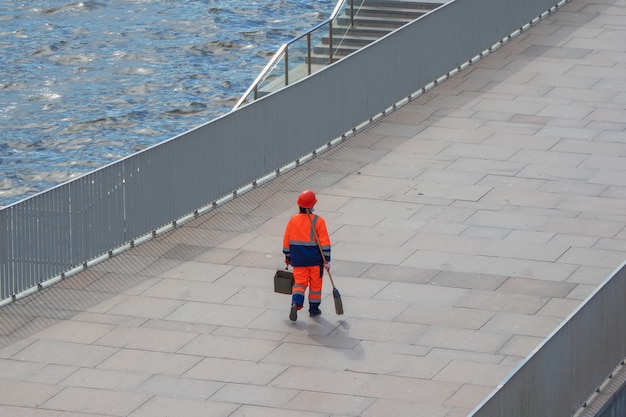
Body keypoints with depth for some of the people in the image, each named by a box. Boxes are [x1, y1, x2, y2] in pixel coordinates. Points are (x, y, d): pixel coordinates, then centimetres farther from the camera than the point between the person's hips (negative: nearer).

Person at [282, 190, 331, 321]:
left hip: (298, 259, 2)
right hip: (315, 259, -2)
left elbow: (286, 241, 4)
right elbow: (325, 242, -13)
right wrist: (326, 260, -7)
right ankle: (314, 309, 23)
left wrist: (288, 257, 18)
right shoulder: (318, 221, -12)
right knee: (315, 284, 14)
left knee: (300, 282, 7)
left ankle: (296, 303, -19)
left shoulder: (292, 221, -3)